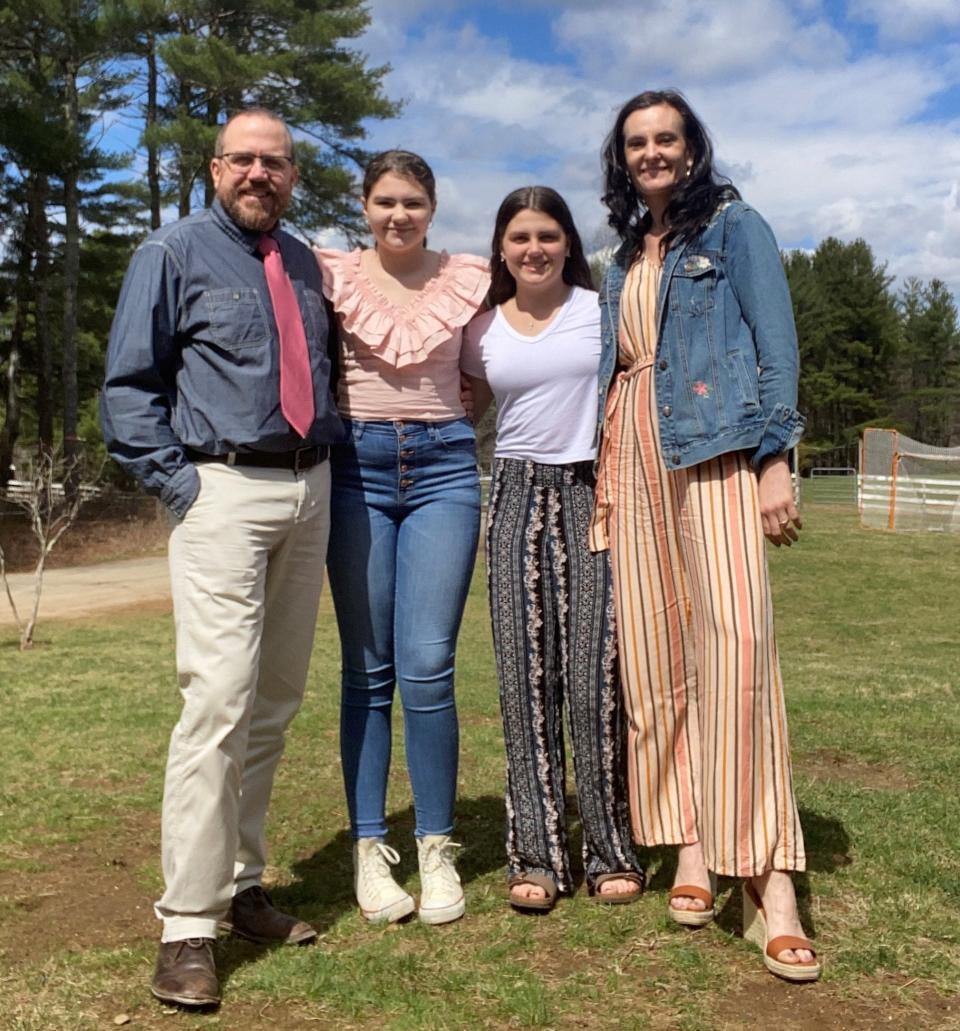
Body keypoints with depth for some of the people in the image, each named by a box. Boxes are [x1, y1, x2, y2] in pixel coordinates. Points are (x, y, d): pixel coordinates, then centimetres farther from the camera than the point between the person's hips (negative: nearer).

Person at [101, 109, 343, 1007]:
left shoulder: (304, 263, 17)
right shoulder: (174, 253, 2)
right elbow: (129, 383, -1)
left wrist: (331, 442, 11)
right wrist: (176, 481, -10)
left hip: (309, 489, 6)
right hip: (225, 492, -6)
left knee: (277, 701, 9)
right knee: (219, 699, -14)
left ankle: (239, 885, 22)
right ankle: (187, 924, -4)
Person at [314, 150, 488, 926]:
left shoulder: (467, 276, 8)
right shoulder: (332, 271, 7)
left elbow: (410, 346, 2)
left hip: (442, 466, 0)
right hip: (357, 467, 0)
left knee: (427, 670, -6)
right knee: (367, 670, 3)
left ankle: (437, 851, 10)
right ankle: (369, 848, 15)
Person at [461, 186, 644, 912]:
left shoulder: (603, 312, 5)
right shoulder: (482, 330, 12)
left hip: (596, 492, -2)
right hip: (518, 497, 2)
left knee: (597, 673, -5)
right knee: (525, 674, 0)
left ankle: (611, 849, 9)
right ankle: (536, 853, 10)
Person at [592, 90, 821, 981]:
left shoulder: (732, 226, 6)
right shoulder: (622, 261, 22)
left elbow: (776, 342, -2)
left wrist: (775, 463, -13)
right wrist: (606, 487, 13)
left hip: (713, 450, -6)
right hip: (633, 464, 6)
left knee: (735, 638, -19)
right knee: (654, 655, 2)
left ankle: (767, 879, -17)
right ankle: (691, 847, 10)